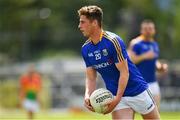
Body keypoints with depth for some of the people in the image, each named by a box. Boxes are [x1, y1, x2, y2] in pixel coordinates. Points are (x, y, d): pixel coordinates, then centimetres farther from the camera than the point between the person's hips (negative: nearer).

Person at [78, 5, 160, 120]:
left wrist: (117, 99, -27)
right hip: (116, 95, 4)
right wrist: (88, 95, -15)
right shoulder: (85, 49, 0)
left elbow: (124, 72, -20)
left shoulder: (113, 41, -20)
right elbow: (91, 77, 5)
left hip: (137, 91, -4)